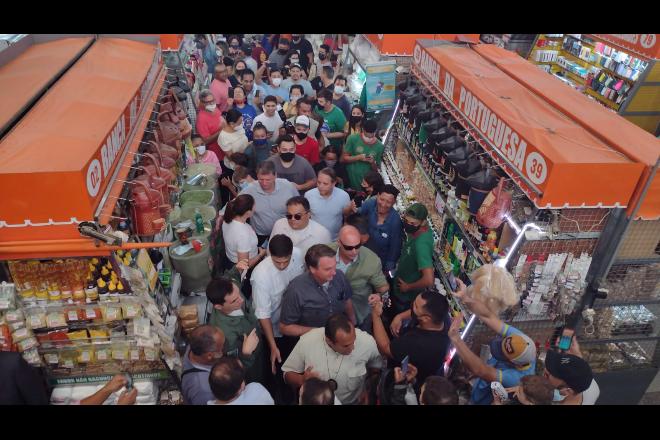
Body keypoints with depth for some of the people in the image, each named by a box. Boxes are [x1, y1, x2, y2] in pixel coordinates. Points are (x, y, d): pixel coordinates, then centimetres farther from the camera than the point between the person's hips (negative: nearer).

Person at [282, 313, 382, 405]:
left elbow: (377, 367, 3)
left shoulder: (368, 342, -20)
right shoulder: (306, 341, -21)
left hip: (353, 402, 1)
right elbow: (288, 374, -5)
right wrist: (302, 380, -24)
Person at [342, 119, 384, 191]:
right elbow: (344, 158, -6)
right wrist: (358, 157, -21)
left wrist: (373, 163, -19)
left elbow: (377, 170, 2)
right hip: (349, 180, 0)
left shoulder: (380, 146, -5)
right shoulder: (353, 138, -8)